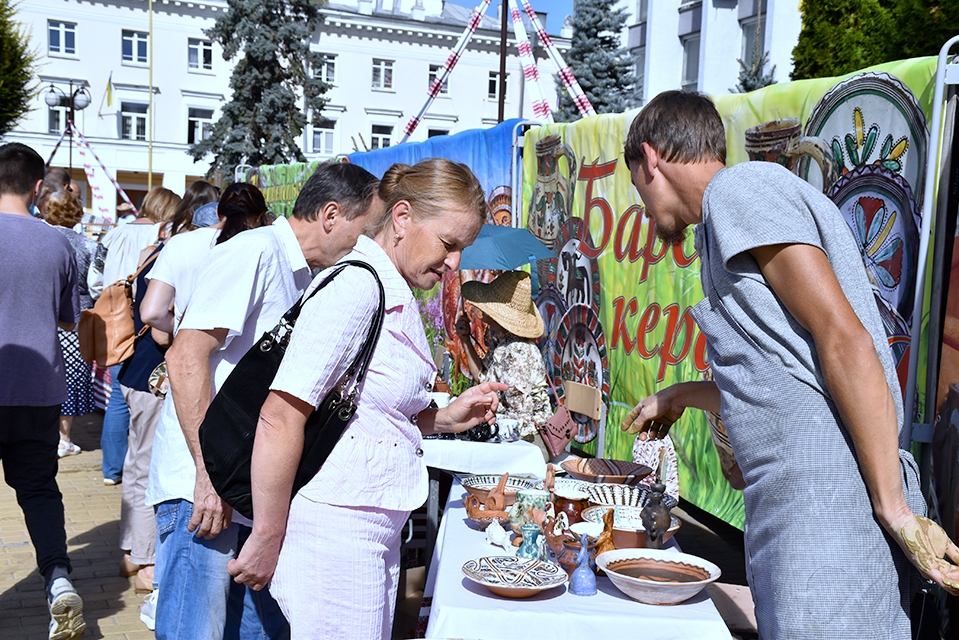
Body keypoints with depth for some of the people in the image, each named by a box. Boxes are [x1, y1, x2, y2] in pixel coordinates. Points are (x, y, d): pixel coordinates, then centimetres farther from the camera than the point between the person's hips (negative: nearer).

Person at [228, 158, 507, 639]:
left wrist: (445, 419, 6)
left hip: (375, 534, 10)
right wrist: (267, 537, -17)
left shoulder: (396, 294, 12)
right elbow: (279, 419, -23)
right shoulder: (356, 286, -18)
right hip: (335, 529, -10)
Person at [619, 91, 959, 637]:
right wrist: (682, 396, 38)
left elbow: (843, 337, -15)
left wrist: (895, 508, -16)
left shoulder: (740, 186, -5)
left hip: (826, 504, -9)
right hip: (802, 505, 9)